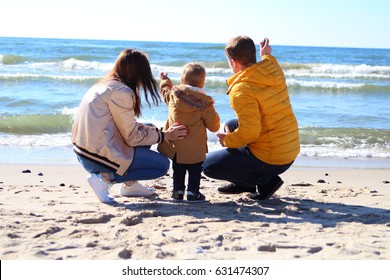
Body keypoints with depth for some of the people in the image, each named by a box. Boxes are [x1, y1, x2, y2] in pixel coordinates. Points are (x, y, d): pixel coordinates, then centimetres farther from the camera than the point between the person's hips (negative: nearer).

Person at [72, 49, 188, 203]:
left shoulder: (104, 85, 13)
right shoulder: (122, 92, -16)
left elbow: (128, 126, 16)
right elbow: (132, 137, -11)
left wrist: (161, 131, 11)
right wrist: (165, 135, 1)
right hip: (97, 156, -10)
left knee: (148, 130, 20)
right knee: (162, 164, -1)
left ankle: (129, 184, 20)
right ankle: (104, 178, -6)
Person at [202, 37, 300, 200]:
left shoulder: (241, 90, -23)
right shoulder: (273, 70, 0)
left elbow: (249, 132, -29)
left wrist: (227, 140, -9)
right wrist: (267, 56, 30)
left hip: (270, 160, -9)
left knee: (208, 166, 1)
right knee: (231, 125, 26)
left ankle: (265, 180, 1)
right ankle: (243, 183, 25)